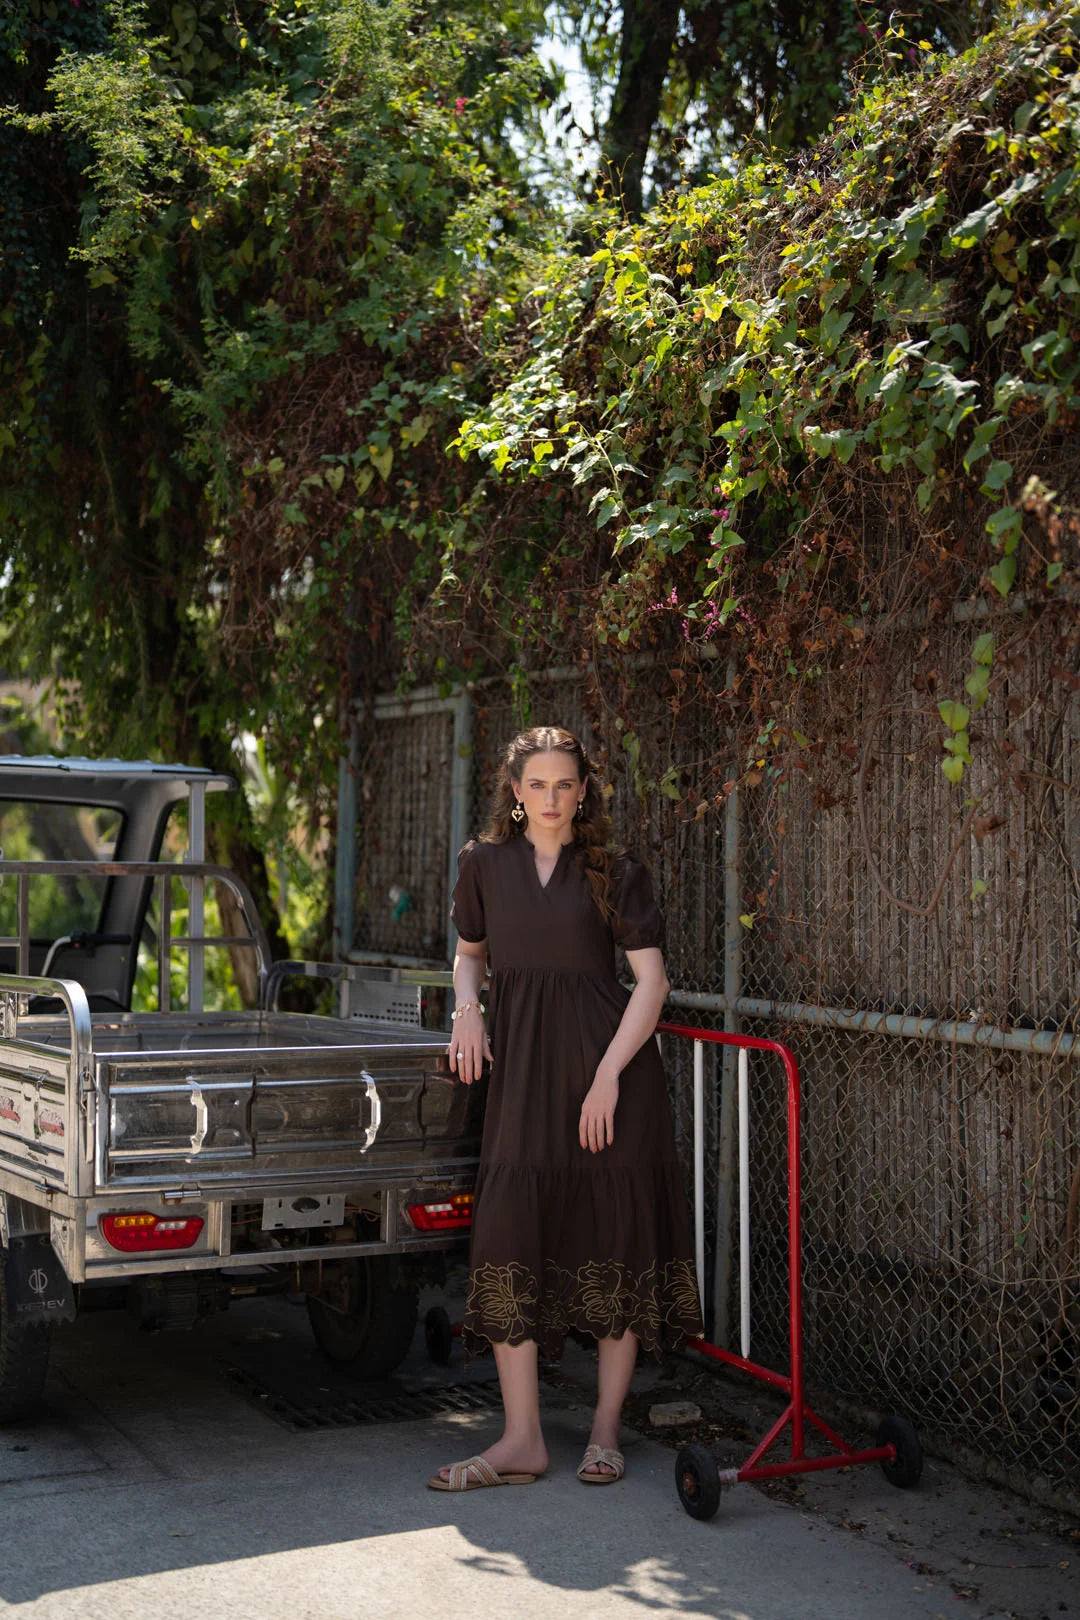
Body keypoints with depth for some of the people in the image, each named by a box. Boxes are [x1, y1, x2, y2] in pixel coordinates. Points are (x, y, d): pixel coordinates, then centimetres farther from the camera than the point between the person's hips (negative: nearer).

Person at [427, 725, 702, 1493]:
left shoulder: (615, 873, 0)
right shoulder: (486, 864, 8)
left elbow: (651, 979, -5)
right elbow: (470, 951, 23)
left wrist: (608, 1074, -14)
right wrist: (466, 1009, 1)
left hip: (610, 1064, -2)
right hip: (523, 1066, 3)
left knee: (617, 1236, 1)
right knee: (509, 1234, -5)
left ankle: (606, 1427, 14)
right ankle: (522, 1440, 2)